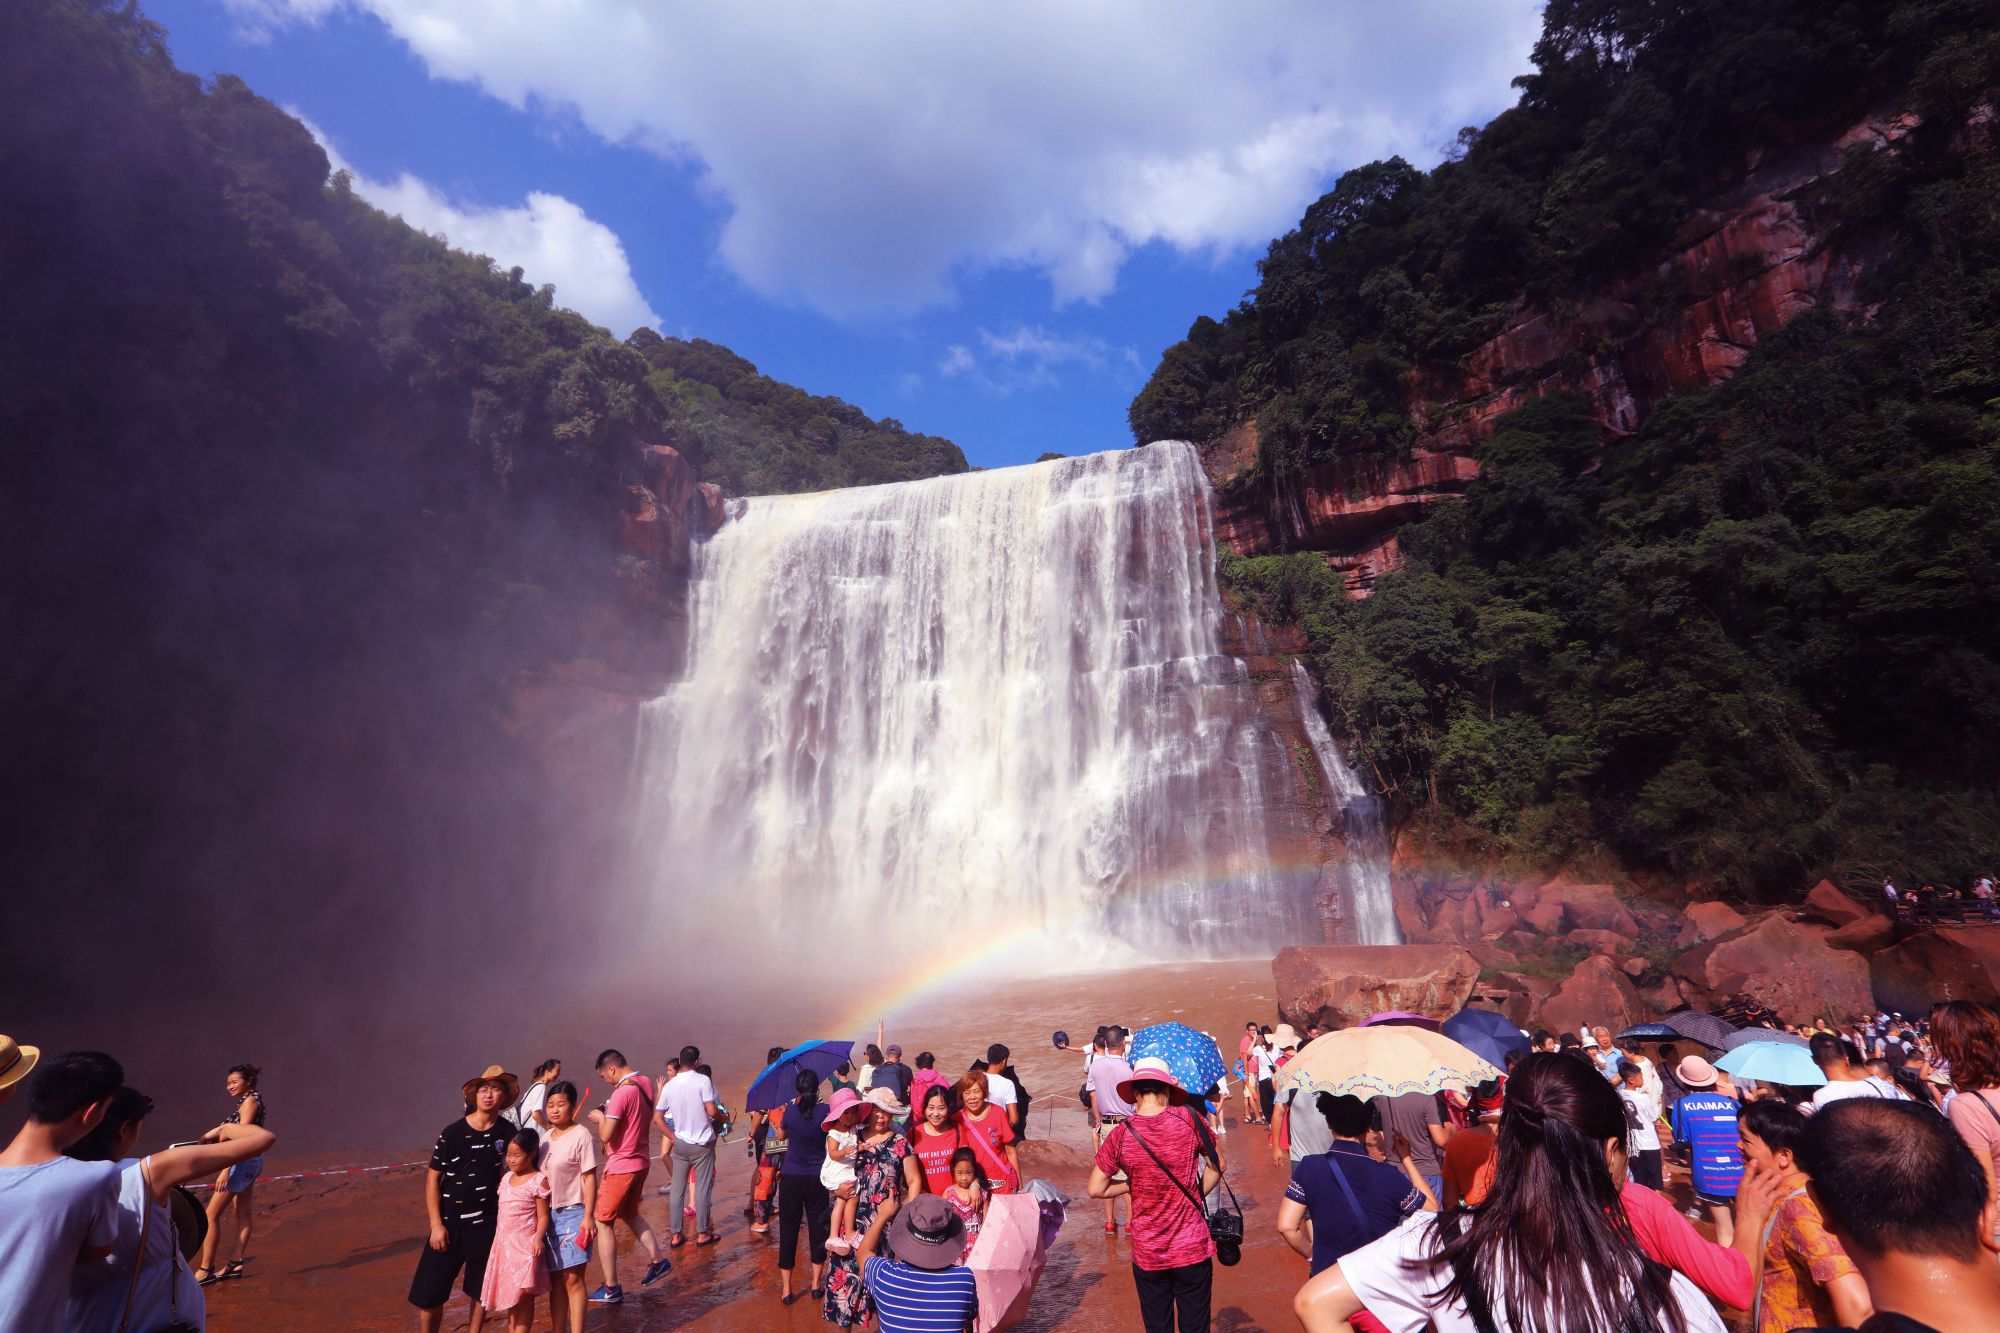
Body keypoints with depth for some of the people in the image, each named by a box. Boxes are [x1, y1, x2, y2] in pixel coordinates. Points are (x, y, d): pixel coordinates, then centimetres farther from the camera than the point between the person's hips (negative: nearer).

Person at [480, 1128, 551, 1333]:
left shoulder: (539, 1181, -12)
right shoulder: (506, 1178, 8)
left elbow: (543, 1216, -12)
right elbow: (499, 1208, 15)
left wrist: (538, 1237, -27)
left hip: (525, 1245, -7)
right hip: (503, 1243, 7)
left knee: (524, 1296, 0)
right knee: (509, 1295, 15)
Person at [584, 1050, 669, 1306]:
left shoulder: (622, 1091, -23)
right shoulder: (645, 1084, 4)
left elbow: (605, 1135, -24)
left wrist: (600, 1118, -5)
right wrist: (609, 1115, 10)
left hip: (620, 1168, -8)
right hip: (640, 1162, 8)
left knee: (603, 1223, 4)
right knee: (630, 1214, 25)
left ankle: (611, 1290, 8)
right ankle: (658, 1260, 26)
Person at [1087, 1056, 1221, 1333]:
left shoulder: (1120, 1135, -12)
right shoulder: (1187, 1119, -12)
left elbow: (1096, 1189, -5)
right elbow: (1216, 1166, 1)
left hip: (1147, 1255, 0)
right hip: (1192, 1249, 0)